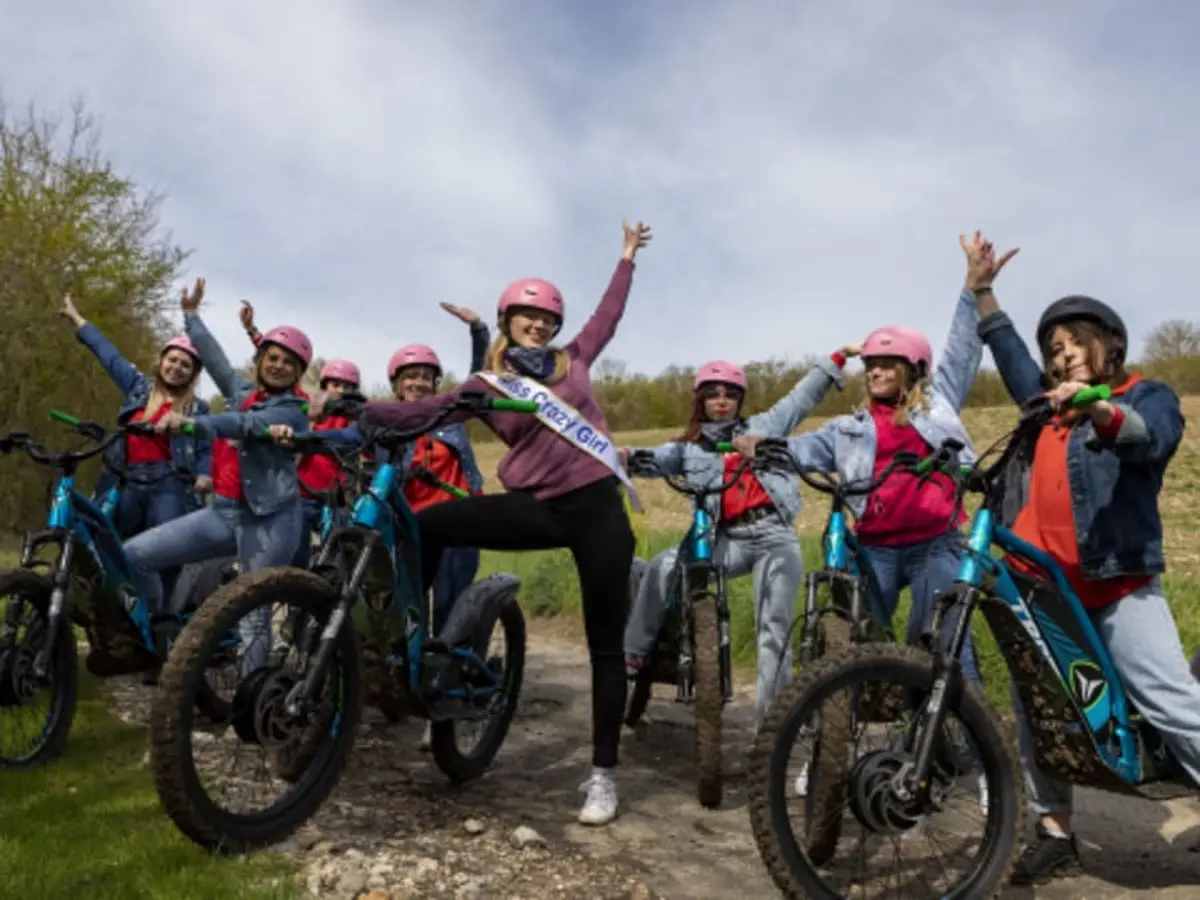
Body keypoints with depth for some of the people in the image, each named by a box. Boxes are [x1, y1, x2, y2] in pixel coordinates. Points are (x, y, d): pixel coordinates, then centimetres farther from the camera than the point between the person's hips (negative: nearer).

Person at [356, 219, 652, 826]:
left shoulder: (572, 360, 12)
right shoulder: (486, 385, 6)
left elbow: (609, 315, 26)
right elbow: (420, 411, -3)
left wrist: (628, 256, 33)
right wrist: (360, 408, -16)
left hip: (597, 508, 0)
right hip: (535, 509, 0)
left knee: (605, 643, 2)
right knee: (427, 526, -20)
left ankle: (603, 773, 13)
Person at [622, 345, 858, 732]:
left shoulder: (763, 426, 17)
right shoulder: (689, 448, 14)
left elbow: (803, 397, 18)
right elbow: (655, 458, -1)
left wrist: (838, 357, 13)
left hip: (775, 536, 0)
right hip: (728, 540, 1)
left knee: (775, 627, -9)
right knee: (663, 567, -20)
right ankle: (632, 658, -10)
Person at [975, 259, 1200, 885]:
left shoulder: (1148, 396, 2)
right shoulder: (1047, 401, 19)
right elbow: (1007, 350, 31)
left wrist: (1097, 409, -41)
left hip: (1116, 581, -6)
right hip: (1039, 580, 6)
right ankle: (1055, 836, 20)